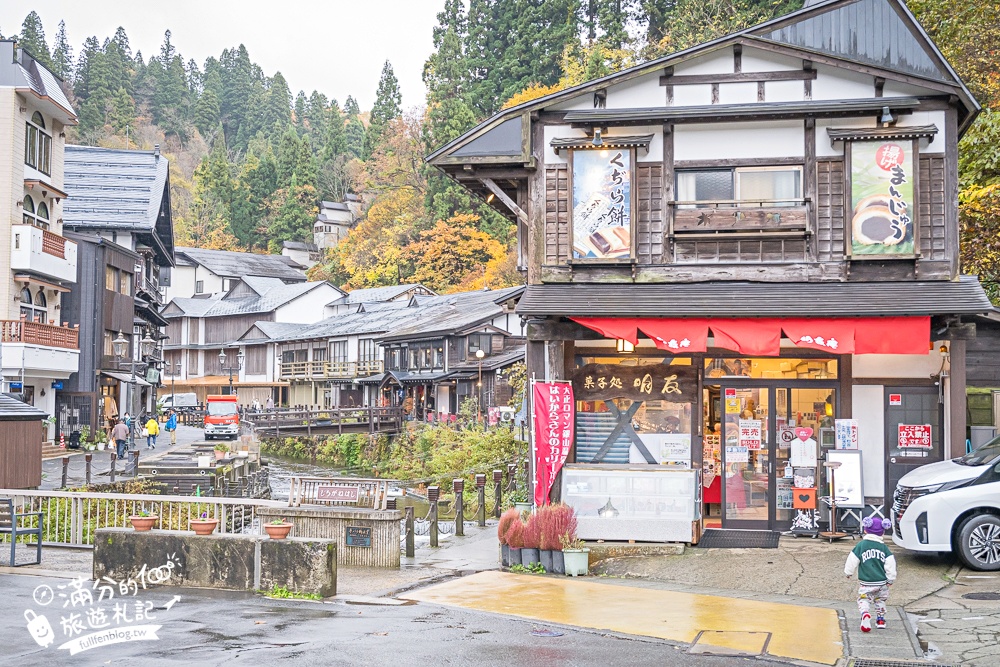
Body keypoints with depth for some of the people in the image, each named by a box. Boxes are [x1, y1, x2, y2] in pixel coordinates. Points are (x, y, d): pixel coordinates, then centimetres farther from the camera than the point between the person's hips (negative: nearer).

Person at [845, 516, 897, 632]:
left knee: (864, 600, 1)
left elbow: (852, 561, -2)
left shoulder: (860, 545, -6)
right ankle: (880, 620, 26)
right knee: (880, 600, 24)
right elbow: (890, 564, -1)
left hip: (865, 582, -3)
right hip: (881, 582, 3)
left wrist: (848, 572, 15)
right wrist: (890, 579, 11)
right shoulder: (883, 547, -1)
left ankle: (865, 614, -27)